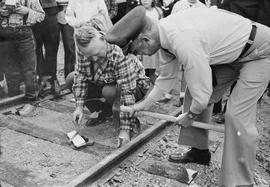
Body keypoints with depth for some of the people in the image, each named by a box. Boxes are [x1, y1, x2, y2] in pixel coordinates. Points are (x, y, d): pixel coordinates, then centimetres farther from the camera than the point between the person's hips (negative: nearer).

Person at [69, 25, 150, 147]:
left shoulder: (121, 55, -36)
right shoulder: (84, 51, -19)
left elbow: (128, 92, -38)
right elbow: (80, 75, -11)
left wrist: (125, 130, -39)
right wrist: (79, 106, -24)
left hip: (135, 85, -6)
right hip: (105, 83, 6)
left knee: (109, 92, -38)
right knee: (71, 79, -9)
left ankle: (132, 118, -7)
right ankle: (104, 112, 6)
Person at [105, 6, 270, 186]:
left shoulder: (184, 42, -37)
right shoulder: (164, 30, -7)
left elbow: (201, 92, -29)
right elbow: (167, 77, 7)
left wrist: (190, 116, -8)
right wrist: (145, 103, 14)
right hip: (229, 51, 9)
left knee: (237, 115, -17)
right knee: (194, 93, 8)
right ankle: (199, 152, 23)